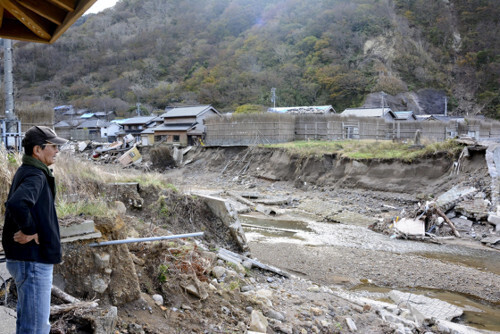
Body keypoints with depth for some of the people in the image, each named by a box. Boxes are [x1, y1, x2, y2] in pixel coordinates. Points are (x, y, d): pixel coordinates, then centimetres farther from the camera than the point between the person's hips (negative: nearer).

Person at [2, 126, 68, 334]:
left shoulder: (25, 172, 14)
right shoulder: (34, 176, -18)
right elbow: (17, 204, -38)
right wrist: (30, 231, -23)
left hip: (32, 260, 10)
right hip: (32, 261, -10)